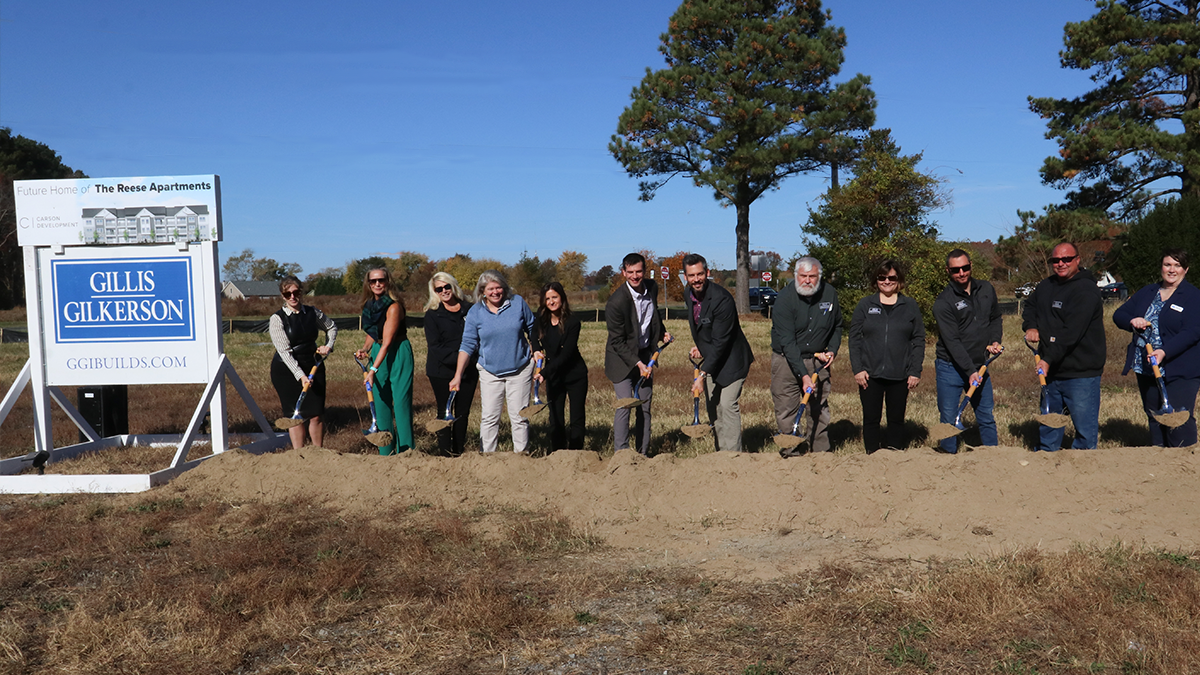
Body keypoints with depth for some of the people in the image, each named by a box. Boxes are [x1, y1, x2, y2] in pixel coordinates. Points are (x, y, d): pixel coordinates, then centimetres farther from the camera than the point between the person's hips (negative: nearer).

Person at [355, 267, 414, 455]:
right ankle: (386, 452, 17)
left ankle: (405, 451, 2)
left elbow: (387, 342, -21)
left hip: (398, 354, -8)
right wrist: (364, 349, -1)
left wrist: (373, 369, -24)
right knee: (381, 402, 8)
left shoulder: (393, 306, -17)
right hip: (378, 352, 8)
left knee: (401, 402, -5)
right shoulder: (370, 305, 6)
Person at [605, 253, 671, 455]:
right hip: (622, 357, -6)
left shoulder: (652, 287, -3)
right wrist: (637, 363, -21)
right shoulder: (616, 301, -23)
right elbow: (617, 342, -18)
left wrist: (662, 333, 6)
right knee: (625, 404, -12)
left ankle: (643, 453, 17)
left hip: (645, 354, 6)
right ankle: (621, 453, -4)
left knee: (645, 405, 8)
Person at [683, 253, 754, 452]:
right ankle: (720, 453, 21)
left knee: (728, 406, -13)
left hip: (731, 360, -8)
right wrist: (699, 347, 9)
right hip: (711, 359, 8)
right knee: (713, 409, 11)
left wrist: (702, 374, -31)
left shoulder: (722, 299, -27)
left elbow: (720, 343, -28)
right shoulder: (688, 295, -1)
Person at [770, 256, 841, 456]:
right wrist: (803, 375, -27)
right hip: (786, 360, -3)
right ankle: (791, 454, 7)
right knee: (786, 411, -3)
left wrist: (832, 350, 0)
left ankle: (822, 453, 15)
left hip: (817, 360, 3)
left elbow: (837, 326, 17)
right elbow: (787, 342, -21)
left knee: (820, 409, 6)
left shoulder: (829, 294, -2)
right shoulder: (785, 298, -16)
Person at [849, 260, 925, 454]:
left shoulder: (910, 306, 8)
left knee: (896, 419, 7)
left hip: (900, 375, 0)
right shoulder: (865, 305, 7)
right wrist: (857, 369, -5)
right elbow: (854, 338, 4)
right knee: (871, 419, 4)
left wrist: (915, 371, -1)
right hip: (870, 374, 0)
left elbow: (919, 340, 7)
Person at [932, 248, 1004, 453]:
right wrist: (970, 371, -23)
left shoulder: (986, 290, 6)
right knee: (948, 420, 0)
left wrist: (995, 340, 3)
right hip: (951, 368, -4)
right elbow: (952, 341, -17)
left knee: (987, 418, 11)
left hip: (980, 366, 5)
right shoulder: (943, 302, -12)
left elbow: (996, 318, 22)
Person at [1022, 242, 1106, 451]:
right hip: (1050, 370, 8)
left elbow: (1071, 332, -21)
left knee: (1085, 428, -3)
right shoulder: (1046, 286, 12)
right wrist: (1031, 326, 9)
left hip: (1081, 373, -7)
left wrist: (1048, 359, -24)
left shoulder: (1086, 290, -14)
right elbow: (1029, 306, 30)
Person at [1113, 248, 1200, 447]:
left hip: (1180, 372, -6)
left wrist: (1164, 352, -29)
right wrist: (1132, 321, -10)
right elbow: (1118, 315, 13)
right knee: (1154, 418, 14)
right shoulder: (1147, 292, 14)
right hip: (1146, 370, 6)